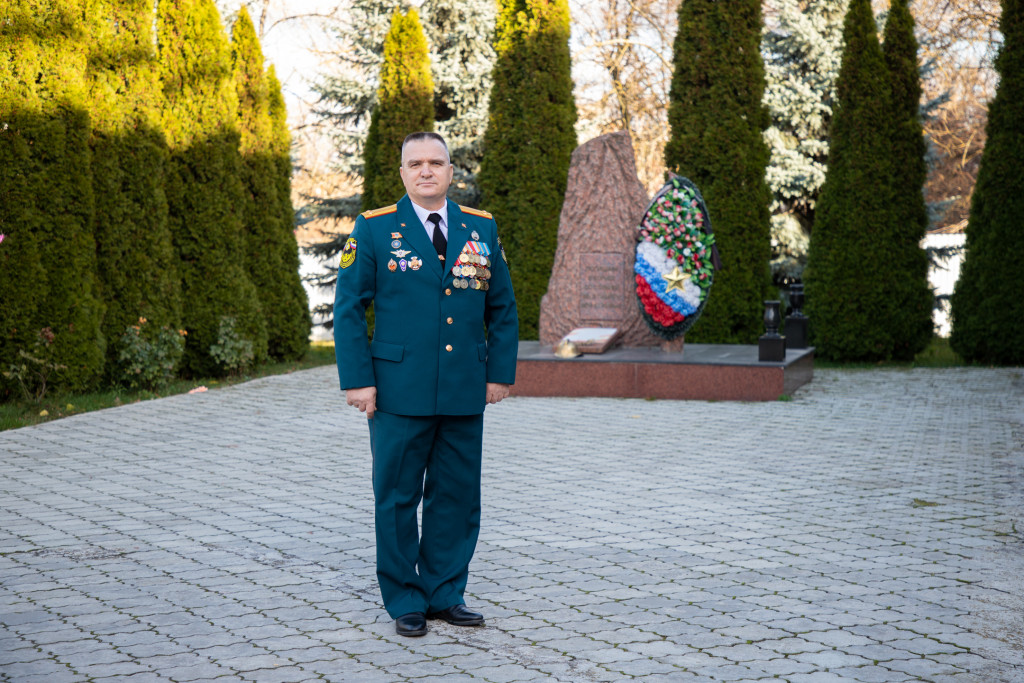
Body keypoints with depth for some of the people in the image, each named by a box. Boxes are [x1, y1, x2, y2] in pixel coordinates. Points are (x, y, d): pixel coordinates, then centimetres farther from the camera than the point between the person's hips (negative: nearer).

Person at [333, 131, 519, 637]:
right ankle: (404, 601, 15)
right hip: (399, 392, -3)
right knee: (397, 498, 3)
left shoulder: (481, 228, 9)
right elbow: (348, 308, -1)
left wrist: (500, 373, 5)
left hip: (465, 395, 3)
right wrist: (357, 380, -8)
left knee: (457, 496, 8)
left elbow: (502, 308, 13)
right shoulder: (374, 229, 0)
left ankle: (446, 594, 21)